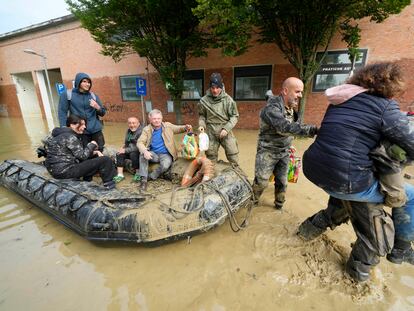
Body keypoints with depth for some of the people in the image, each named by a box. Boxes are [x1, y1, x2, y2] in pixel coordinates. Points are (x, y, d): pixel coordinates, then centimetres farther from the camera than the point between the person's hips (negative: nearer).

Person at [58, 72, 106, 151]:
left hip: (96, 130, 3)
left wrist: (97, 107, -8)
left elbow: (103, 113, 15)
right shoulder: (67, 94, 2)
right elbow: (62, 112, -1)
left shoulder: (93, 96, 12)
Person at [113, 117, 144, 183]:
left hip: (140, 152, -8)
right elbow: (126, 143, 21)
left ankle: (138, 173, -15)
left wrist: (125, 150, -21)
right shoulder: (128, 131, 9)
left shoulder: (141, 131, -19)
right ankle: (120, 175, -12)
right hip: (130, 151, 8)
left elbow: (138, 147, -25)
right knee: (119, 154, -13)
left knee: (133, 154, -34)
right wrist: (123, 147, -2)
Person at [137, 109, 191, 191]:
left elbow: (179, 128, 14)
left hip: (165, 154, -1)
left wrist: (186, 127, -11)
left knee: (165, 165, -33)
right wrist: (145, 151, -33)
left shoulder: (168, 126, 1)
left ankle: (150, 177, -6)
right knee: (142, 155, -29)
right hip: (154, 154, 1)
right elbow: (140, 142, -11)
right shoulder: (146, 129, -2)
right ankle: (143, 179, -20)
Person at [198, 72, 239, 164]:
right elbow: (202, 115, 11)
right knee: (211, 158, 11)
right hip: (211, 132, 1)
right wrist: (201, 125, -7)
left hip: (225, 131, -1)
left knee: (233, 156, 4)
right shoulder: (204, 100, -4)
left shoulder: (228, 99, -7)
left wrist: (226, 128, -14)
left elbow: (234, 116, -2)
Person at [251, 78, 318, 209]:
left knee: (282, 181, 13)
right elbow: (286, 127, -39)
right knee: (261, 182, 0)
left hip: (284, 152, 7)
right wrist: (313, 130, -46)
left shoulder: (290, 107, 2)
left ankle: (279, 204, 33)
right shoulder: (272, 108, -25)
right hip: (268, 151, -7)